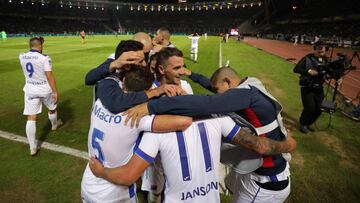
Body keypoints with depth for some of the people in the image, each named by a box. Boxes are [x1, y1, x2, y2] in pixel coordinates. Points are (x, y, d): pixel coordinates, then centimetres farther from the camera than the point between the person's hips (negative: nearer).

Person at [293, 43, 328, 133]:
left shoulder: (325, 60, 5)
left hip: (319, 88, 5)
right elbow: (296, 69, -15)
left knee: (318, 109, 6)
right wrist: (308, 71, -26)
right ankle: (302, 124, 16)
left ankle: (308, 124, 30)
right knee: (309, 108, -10)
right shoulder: (307, 58, -11)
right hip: (307, 88, -5)